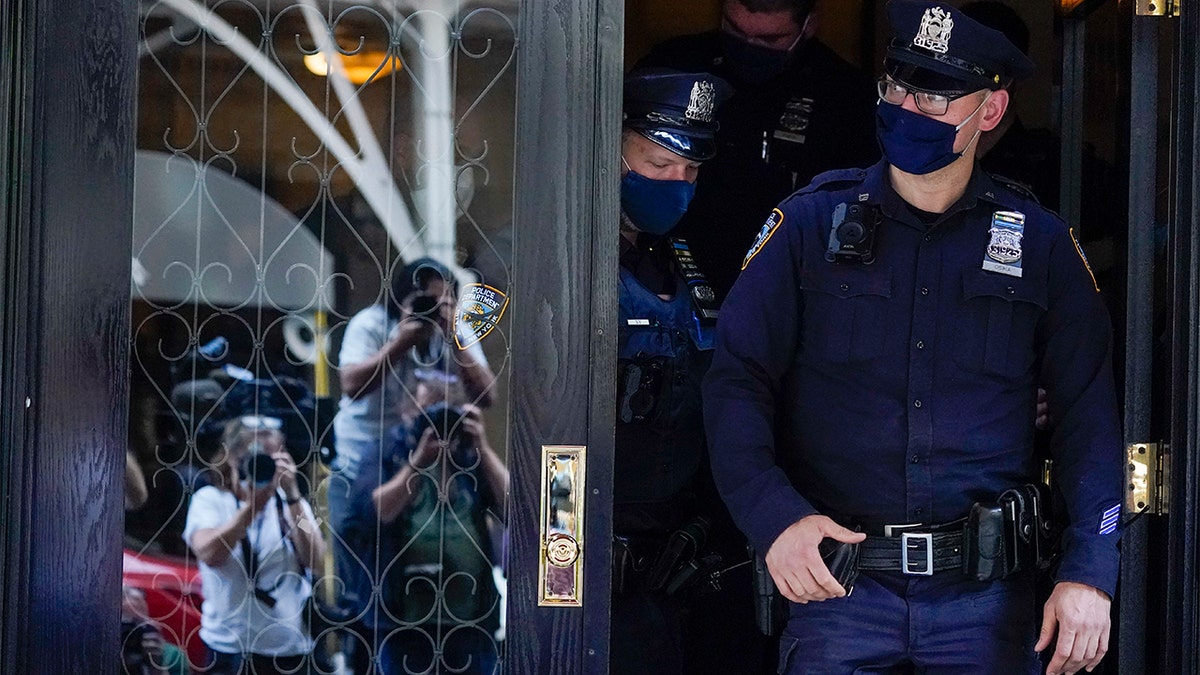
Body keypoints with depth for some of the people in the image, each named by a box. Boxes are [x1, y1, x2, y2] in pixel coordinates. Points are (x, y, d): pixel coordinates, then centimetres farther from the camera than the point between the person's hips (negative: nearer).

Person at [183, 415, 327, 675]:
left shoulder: (292, 503, 9)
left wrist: (292, 494, -13)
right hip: (229, 647, -3)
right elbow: (210, 554, -17)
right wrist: (254, 503, -19)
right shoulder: (210, 499, 1)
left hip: (290, 646, 3)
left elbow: (314, 560, -7)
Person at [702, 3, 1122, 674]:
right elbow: (736, 380, 0)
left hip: (987, 598, 1)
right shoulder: (812, 224, 4)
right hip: (837, 588, -1)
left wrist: (1089, 573, -5)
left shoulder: (1040, 244, 6)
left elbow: (1090, 414, 6)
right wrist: (775, 516, -17)